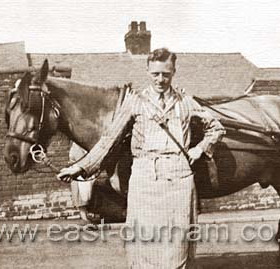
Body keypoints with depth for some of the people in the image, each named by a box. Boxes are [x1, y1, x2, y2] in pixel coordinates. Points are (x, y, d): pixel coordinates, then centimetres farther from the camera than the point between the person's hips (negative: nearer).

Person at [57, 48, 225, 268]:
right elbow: (111, 138, 6)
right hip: (144, 176, -1)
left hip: (179, 176, 1)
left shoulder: (186, 102, 12)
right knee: (144, 239, 0)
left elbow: (216, 128, 23)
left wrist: (200, 149, 7)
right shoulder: (136, 101, 8)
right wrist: (81, 167, 0)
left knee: (177, 241, 3)